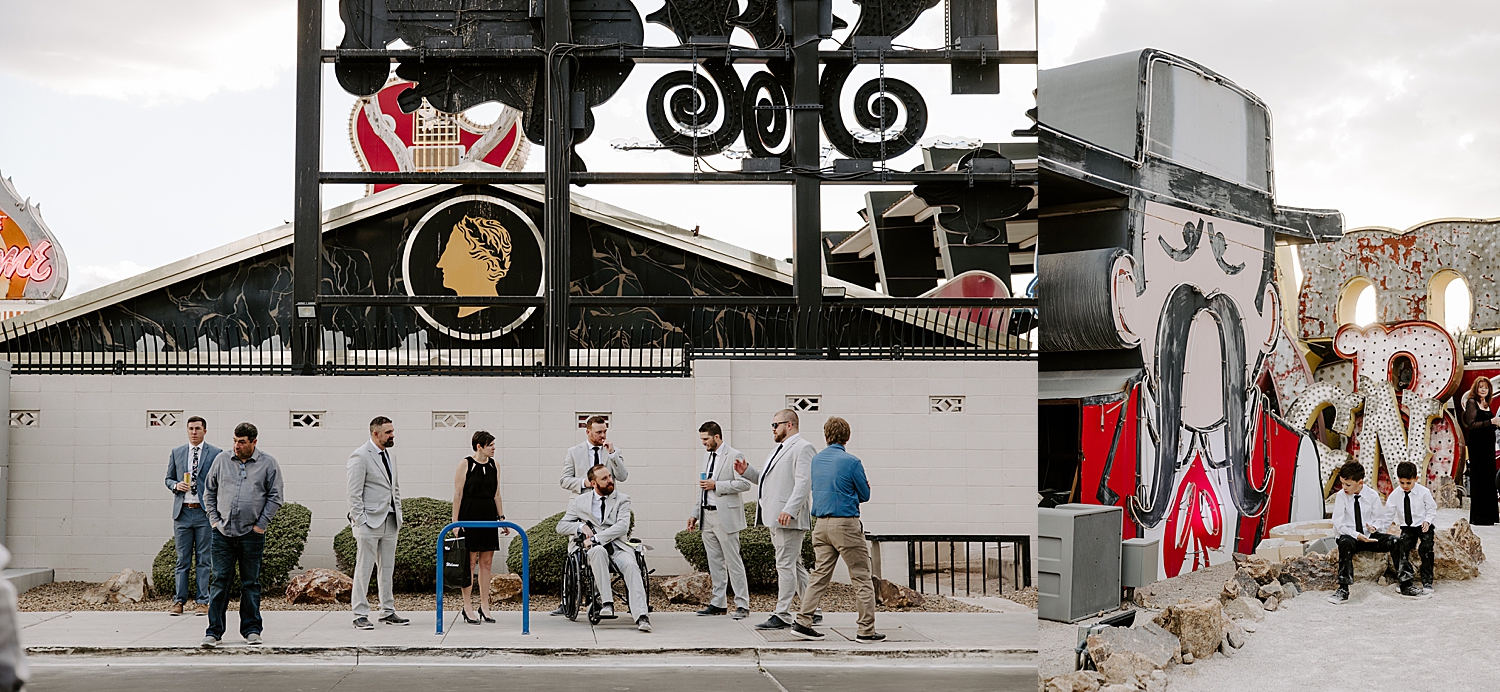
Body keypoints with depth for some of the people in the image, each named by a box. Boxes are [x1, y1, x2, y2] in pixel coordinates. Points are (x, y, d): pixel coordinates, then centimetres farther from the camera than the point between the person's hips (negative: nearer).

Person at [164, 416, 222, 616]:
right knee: (182, 559, 5)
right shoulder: (176, 453, 12)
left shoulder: (216, 454, 4)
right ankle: (179, 601, 9)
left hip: (205, 512, -2)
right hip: (182, 511, 2)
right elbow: (168, 478, 18)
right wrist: (176, 485, -6)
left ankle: (202, 602, 5)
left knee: (204, 559, 1)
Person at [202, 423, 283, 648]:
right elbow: (210, 491, 15)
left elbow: (275, 497, 2)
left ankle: (251, 629, 16)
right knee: (220, 581, 0)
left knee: (250, 583, 7)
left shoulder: (268, 464, 2)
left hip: (252, 534, -1)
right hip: (223, 533, 1)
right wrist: (214, 519, 5)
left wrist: (261, 525, -4)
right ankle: (214, 631, 5)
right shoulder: (222, 460, 8)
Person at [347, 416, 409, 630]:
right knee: (364, 570, -3)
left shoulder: (390, 456, 15)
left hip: (390, 522, 8)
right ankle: (360, 615, 2)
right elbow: (354, 494, -12)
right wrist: (360, 522, -16)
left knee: (388, 569, 11)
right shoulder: (360, 456, -10)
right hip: (369, 522, -8)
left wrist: (398, 514, 15)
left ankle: (388, 612, 18)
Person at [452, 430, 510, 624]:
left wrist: (502, 517, 10)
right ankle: (467, 609, 3)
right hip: (469, 516, -5)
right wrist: (455, 522, -9)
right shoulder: (466, 464, -5)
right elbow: (458, 494, -6)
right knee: (470, 562, -3)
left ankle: (483, 606, 13)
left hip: (488, 517, 5)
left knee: (487, 562, 6)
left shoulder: (494, 465, 10)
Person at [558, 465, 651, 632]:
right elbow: (561, 526, 19)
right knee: (598, 551, -38)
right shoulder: (580, 501, 18)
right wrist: (581, 527, -1)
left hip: (618, 545, 0)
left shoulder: (622, 499, 13)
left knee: (631, 565, -33)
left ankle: (641, 616, -46)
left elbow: (623, 526, -3)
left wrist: (596, 537, -14)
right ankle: (607, 601, -39)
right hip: (595, 549, 0)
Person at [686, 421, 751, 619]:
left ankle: (742, 605, -1)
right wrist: (695, 513, 19)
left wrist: (716, 485, -17)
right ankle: (719, 603, 16)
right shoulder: (707, 456, 17)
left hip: (725, 516, -8)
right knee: (714, 562, 10)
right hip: (707, 516, 8)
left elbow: (744, 483, -15)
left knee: (733, 562, -5)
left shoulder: (734, 456, -8)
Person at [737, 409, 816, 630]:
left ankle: (782, 616, -5)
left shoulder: (803, 448, -9)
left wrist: (789, 511, -28)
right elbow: (767, 479, 26)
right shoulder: (779, 450, 23)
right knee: (794, 565, 13)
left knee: (786, 565, -8)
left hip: (789, 519, -10)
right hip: (775, 518, 10)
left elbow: (803, 483, -19)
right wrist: (747, 471, 12)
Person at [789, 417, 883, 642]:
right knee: (862, 579, 1)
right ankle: (866, 631, 1)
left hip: (822, 525, 6)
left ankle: (803, 622, 5)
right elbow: (865, 495, 0)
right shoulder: (851, 462, -9)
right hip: (846, 525, -6)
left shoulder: (816, 460, 9)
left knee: (820, 576, 10)